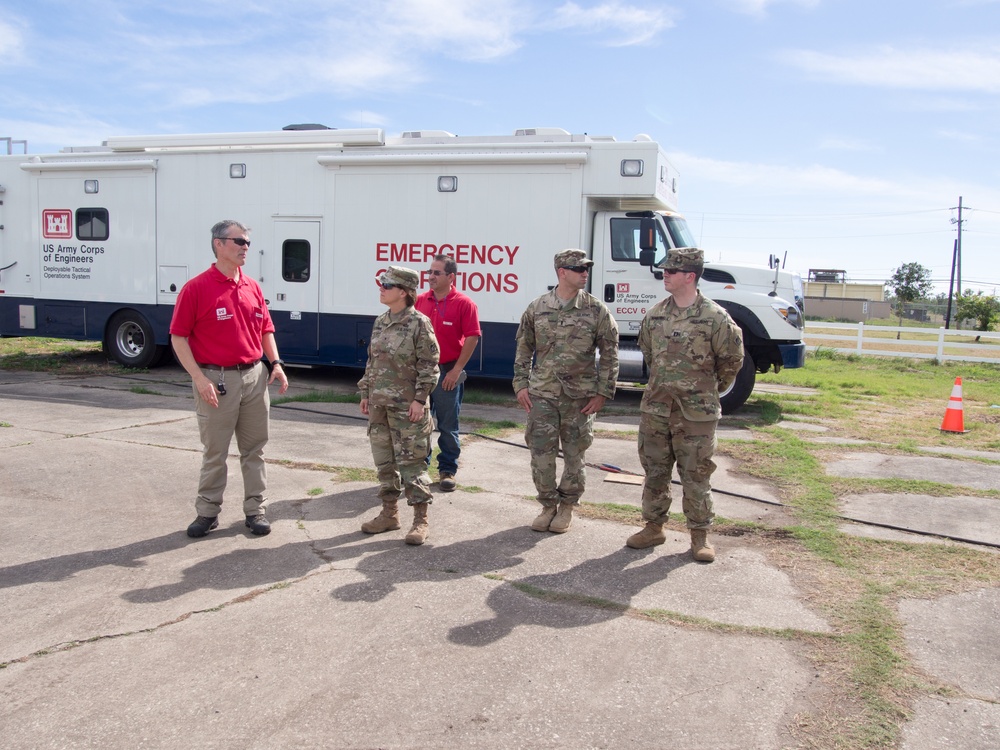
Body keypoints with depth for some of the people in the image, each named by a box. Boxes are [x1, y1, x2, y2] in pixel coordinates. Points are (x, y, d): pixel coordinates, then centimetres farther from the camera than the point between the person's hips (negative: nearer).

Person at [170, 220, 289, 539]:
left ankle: (255, 509, 22)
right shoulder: (196, 288, -8)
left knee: (254, 448, 11)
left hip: (254, 376, 5)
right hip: (216, 380, -5)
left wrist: (275, 363, 2)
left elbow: (265, 330, 16)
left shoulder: (252, 287, 9)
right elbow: (179, 337, -9)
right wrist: (199, 378, -16)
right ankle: (207, 511, 20)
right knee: (214, 452, 6)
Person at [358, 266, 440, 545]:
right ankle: (389, 512, 26)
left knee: (411, 461, -3)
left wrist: (420, 399, -16)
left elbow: (428, 365, -11)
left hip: (407, 405, -7)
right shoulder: (380, 322, 11)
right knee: (384, 460, 13)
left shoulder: (418, 323, -10)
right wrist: (365, 394, 15)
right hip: (379, 404, 7)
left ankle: (420, 519, 6)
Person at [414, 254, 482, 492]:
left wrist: (457, 370, -13)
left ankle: (447, 470, 17)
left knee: (448, 425, 5)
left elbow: (472, 337, -11)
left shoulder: (464, 304, -8)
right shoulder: (421, 300, 5)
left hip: (448, 373, -4)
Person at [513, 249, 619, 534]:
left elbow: (610, 353, 0)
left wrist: (602, 392, -4)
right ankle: (548, 505, 22)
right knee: (541, 453, 3)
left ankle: (567, 507, 25)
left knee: (574, 455, 7)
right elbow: (524, 349, 10)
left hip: (580, 396, -1)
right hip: (541, 394, 1)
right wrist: (521, 384, 3)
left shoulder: (596, 310, -3)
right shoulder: (537, 308, 2)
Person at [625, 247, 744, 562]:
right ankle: (654, 527, 26)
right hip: (655, 407, 5)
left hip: (696, 412, -5)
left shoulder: (714, 317, -11)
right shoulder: (655, 314, 4)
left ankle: (700, 535, 17)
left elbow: (731, 359, 1)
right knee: (654, 471, 12)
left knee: (696, 475, 4)